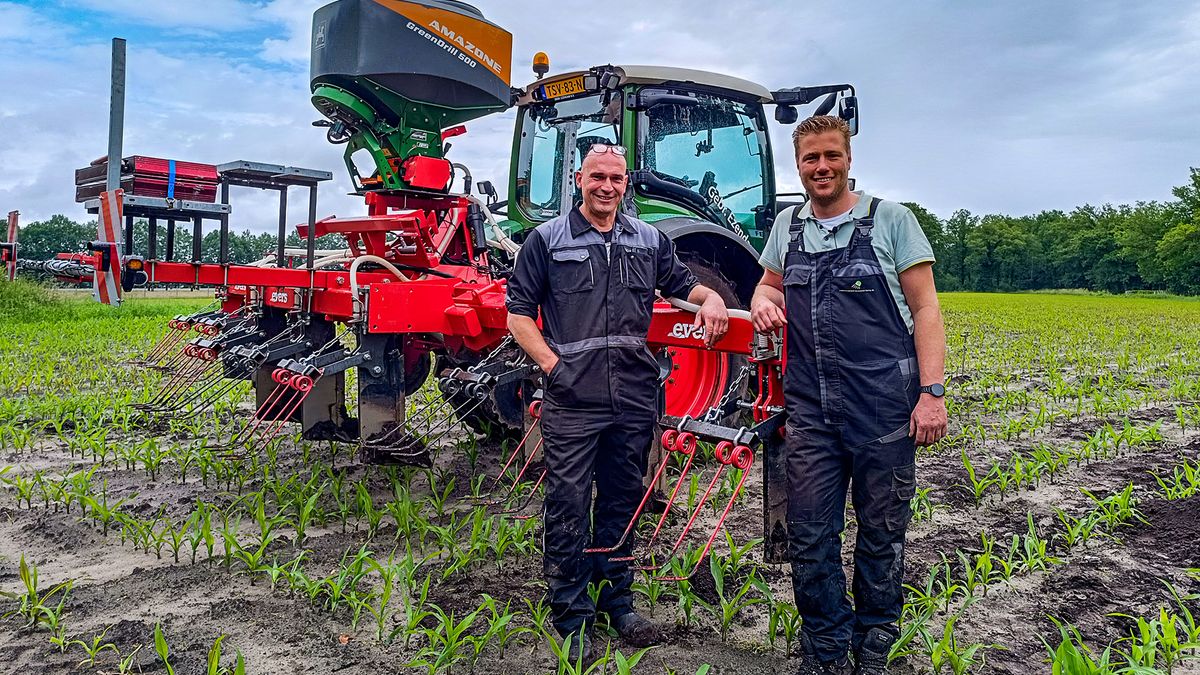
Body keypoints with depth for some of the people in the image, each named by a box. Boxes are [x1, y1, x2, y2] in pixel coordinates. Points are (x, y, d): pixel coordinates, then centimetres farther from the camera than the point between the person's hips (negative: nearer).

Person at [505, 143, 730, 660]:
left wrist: (710, 299, 0)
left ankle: (616, 601, 31)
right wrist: (552, 364, -9)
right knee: (569, 506, 1)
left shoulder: (649, 241, 13)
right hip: (572, 399, -3)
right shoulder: (547, 240, 3)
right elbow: (519, 312, 2)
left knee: (623, 502, 14)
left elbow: (682, 284, 23)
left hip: (635, 398, 4)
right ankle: (572, 618, 15)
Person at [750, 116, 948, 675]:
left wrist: (932, 391, -11)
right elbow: (768, 284, 26)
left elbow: (925, 308, -2)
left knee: (882, 533, 9)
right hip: (810, 408, 3)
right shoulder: (788, 225, 12)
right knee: (809, 537, 4)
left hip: (883, 405, -3)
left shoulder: (890, 219, 1)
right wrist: (762, 300, 1)